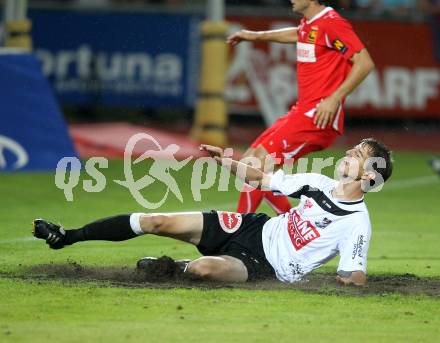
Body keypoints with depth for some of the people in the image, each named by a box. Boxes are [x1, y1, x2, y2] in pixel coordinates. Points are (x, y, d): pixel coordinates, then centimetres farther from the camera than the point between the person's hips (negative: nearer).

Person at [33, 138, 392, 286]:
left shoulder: (357, 224, -14)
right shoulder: (319, 183, 6)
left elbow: (355, 278, -18)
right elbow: (263, 179, 17)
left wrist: (353, 277, -39)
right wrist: (226, 161, 6)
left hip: (264, 265, -7)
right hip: (254, 228, 7)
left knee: (204, 268, -39)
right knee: (156, 221, -3)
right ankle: (66, 237, 7)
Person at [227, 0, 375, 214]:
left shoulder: (331, 23, -14)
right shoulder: (308, 24, 14)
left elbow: (365, 63, -20)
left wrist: (335, 98, -25)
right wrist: (257, 36, 47)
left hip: (320, 115, -10)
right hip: (303, 110, 10)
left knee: (259, 163, -17)